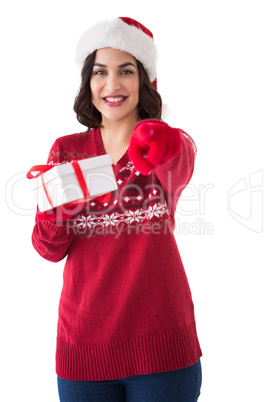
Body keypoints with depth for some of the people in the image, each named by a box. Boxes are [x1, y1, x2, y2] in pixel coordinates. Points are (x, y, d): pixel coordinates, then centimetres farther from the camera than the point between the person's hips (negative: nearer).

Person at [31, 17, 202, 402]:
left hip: (161, 341, -1)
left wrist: (157, 146, -47)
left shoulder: (176, 142, 1)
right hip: (84, 343, 2)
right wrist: (53, 210, -22)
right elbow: (49, 250, -1)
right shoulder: (66, 150, 4)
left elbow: (177, 172, -25)